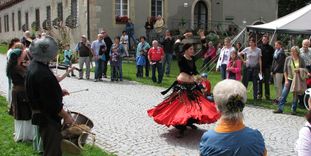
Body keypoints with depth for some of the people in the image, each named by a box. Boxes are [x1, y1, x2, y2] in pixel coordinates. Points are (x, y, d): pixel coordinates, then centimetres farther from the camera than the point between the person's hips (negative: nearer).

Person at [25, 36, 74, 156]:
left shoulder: (33, 65, 0)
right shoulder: (42, 74, -31)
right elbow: (51, 102, -26)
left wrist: (58, 91, 10)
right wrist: (66, 116, -14)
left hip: (40, 114, 10)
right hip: (48, 118, -10)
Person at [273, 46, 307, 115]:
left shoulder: (301, 60, -2)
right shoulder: (288, 59, -1)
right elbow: (285, 70, 2)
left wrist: (299, 70, -15)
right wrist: (286, 80, -3)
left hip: (297, 80, 0)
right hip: (289, 79, 1)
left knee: (295, 95, 6)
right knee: (284, 94, -3)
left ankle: (293, 110, 17)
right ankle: (280, 108, 3)